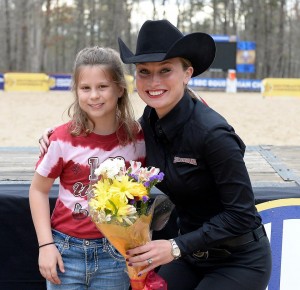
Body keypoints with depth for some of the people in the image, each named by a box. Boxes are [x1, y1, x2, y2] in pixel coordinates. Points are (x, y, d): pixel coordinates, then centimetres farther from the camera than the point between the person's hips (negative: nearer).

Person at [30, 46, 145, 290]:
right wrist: (45, 244, -7)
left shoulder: (137, 137, -5)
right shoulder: (64, 139, -11)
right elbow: (38, 190, 0)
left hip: (115, 252, 1)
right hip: (67, 250, -1)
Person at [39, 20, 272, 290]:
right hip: (192, 254, 6)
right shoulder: (149, 122, -6)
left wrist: (177, 247, -25)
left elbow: (241, 214, -22)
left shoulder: (212, 133, -26)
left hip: (239, 261, -6)